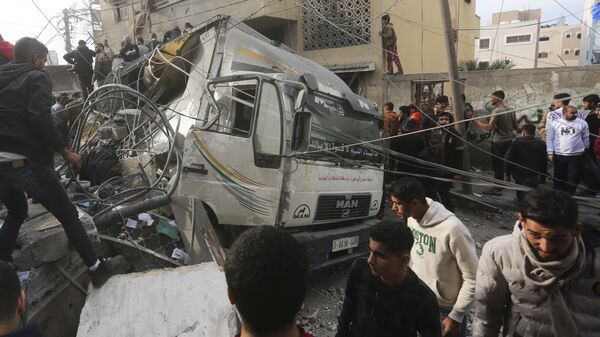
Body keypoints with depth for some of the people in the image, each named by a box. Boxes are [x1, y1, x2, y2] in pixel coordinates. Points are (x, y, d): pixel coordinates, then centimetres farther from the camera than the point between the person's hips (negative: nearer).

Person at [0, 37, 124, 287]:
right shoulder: (36, 77, -3)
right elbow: (39, 119, -18)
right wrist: (65, 152, -13)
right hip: (25, 161, -7)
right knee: (68, 215, 4)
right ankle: (97, 269, 12)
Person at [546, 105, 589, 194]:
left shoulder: (582, 123, 3)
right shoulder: (554, 123, 1)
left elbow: (586, 138, 12)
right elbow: (549, 138, 1)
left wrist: (586, 149, 16)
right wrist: (550, 153, -4)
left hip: (577, 156, 0)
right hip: (559, 156, 0)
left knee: (573, 180, 1)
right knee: (559, 178, 9)